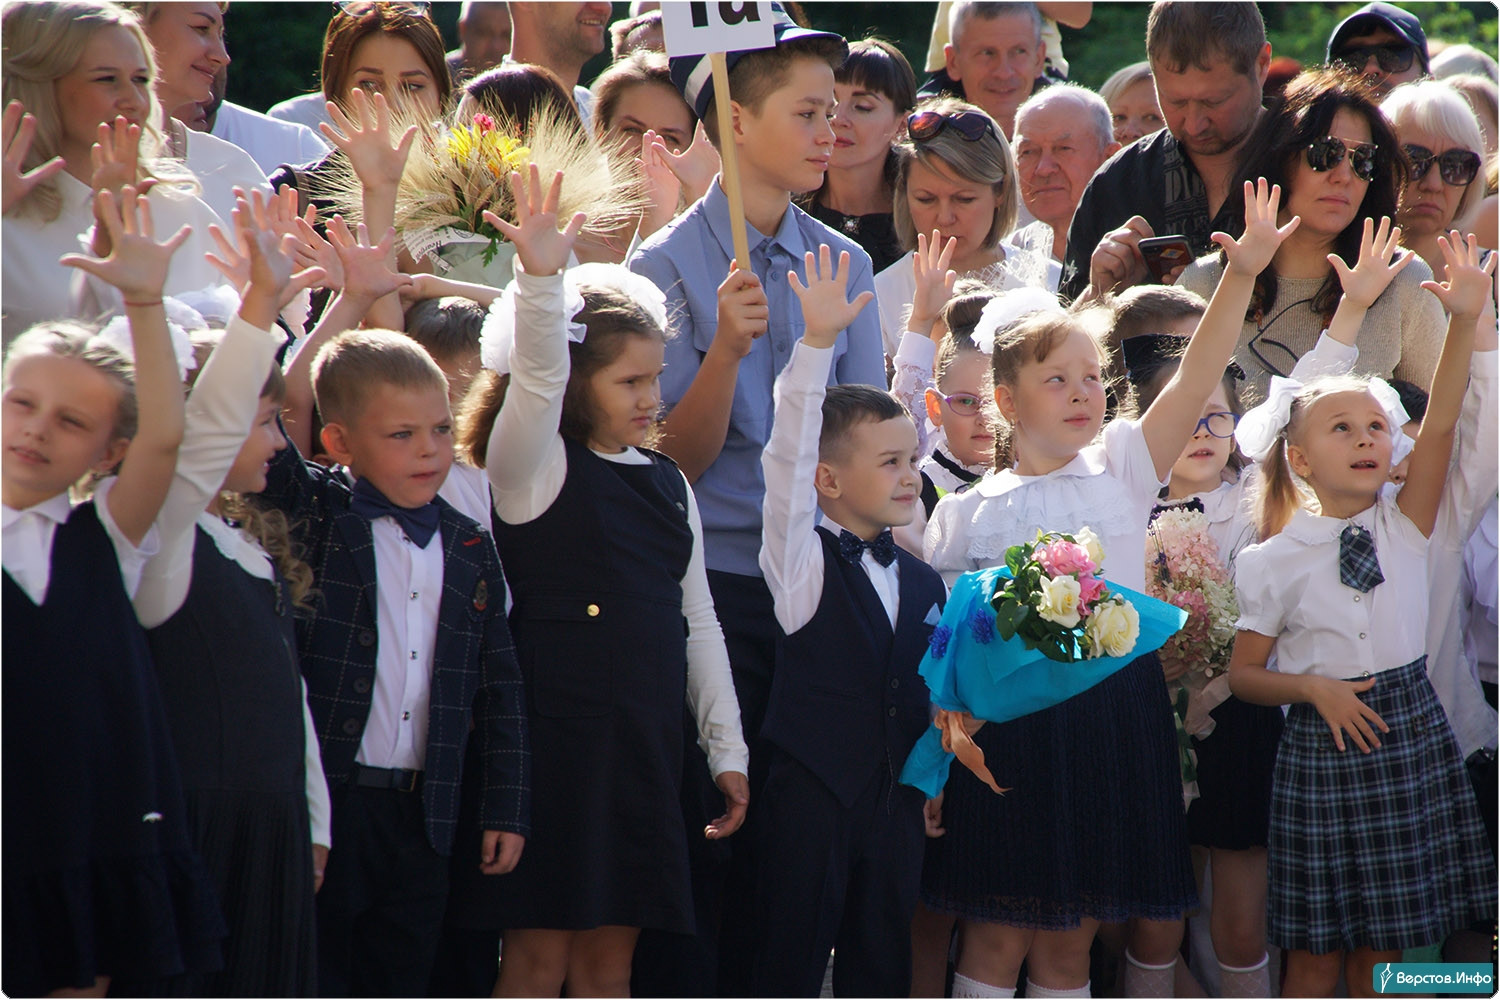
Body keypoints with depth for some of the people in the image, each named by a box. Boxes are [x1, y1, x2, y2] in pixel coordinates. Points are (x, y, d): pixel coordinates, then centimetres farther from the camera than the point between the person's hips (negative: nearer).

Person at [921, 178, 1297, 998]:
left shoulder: (1122, 468, 7)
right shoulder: (967, 511, 3)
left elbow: (1195, 379, -5)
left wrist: (1242, 274, -18)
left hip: (1113, 713, 2)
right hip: (1010, 712, -2)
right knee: (998, 934, 2)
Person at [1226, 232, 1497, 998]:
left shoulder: (1403, 529, 1)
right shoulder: (1275, 562, -4)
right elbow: (1244, 674, 2)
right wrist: (1314, 687, -16)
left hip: (1409, 738, 2)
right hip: (1322, 745, -2)